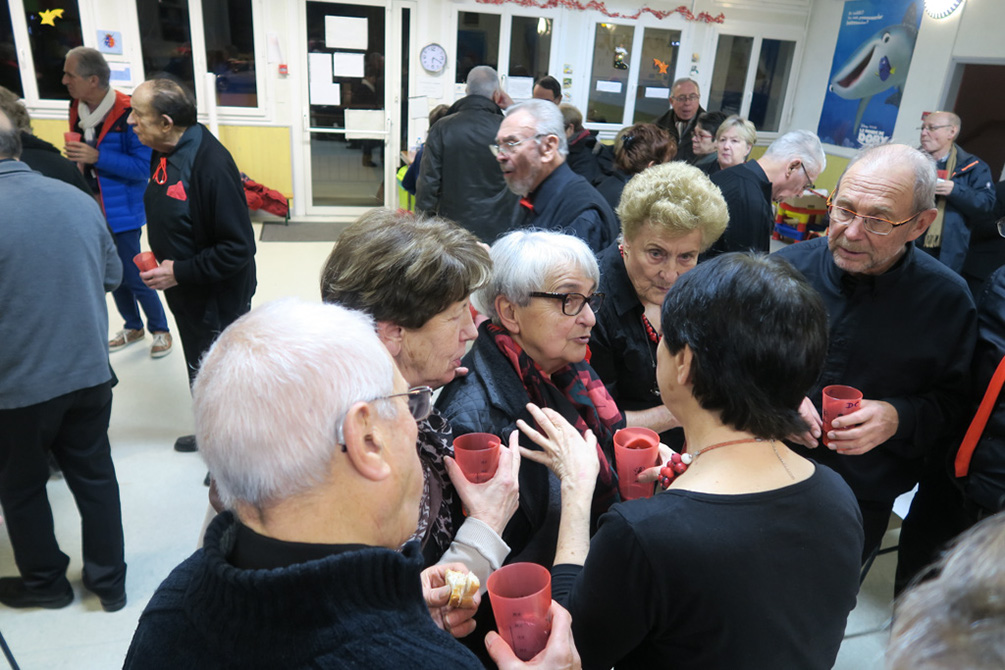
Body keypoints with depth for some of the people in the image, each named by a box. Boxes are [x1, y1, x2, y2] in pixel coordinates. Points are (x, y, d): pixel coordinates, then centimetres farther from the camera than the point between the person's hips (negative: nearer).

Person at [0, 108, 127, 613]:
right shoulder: (78, 199, -3)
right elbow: (112, 275, 7)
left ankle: (45, 581, 36)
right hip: (90, 372, 4)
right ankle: (108, 581, 30)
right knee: (95, 476, 16)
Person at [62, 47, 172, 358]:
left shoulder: (128, 113, -20)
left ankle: (160, 329, 22)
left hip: (123, 210, -7)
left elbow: (143, 166, -21)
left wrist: (96, 157, -26)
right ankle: (133, 327, 36)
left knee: (133, 276, 0)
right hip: (94, 207, 7)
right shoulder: (78, 108, 4)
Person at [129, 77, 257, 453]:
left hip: (217, 299, -9)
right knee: (198, 368, 25)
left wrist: (179, 272, -25)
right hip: (184, 294, 9)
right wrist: (161, 261, 7)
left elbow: (238, 249, -29)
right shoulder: (163, 152, -1)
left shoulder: (211, 164, -29)